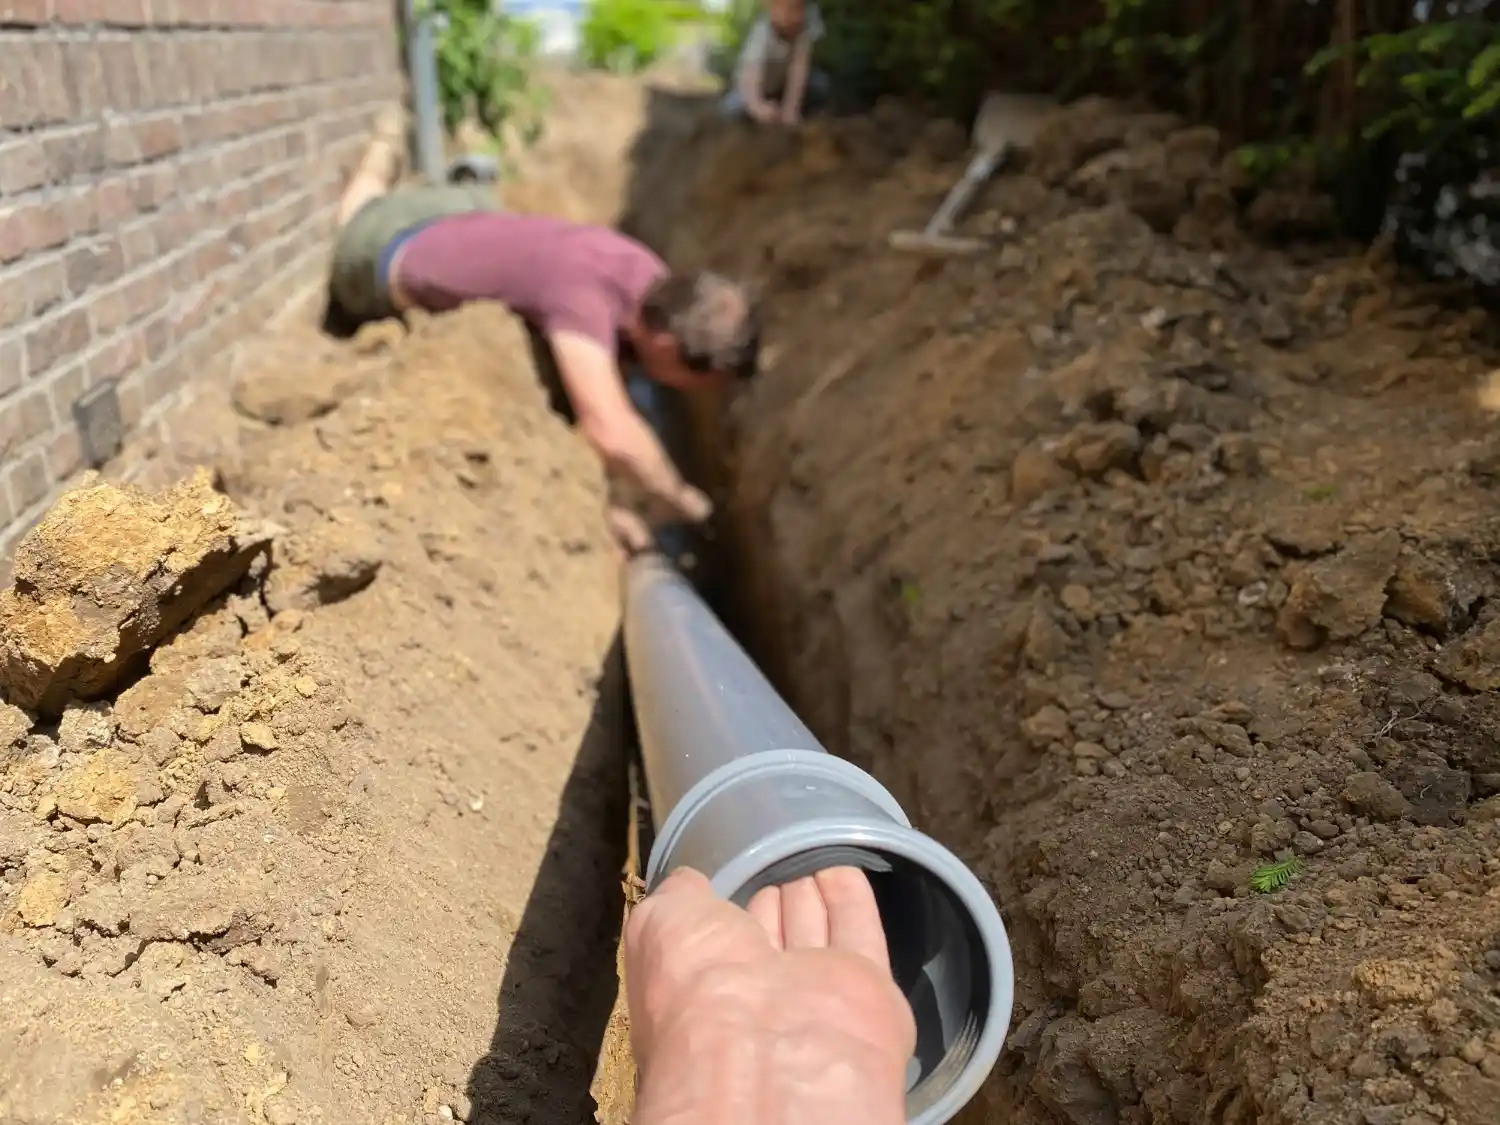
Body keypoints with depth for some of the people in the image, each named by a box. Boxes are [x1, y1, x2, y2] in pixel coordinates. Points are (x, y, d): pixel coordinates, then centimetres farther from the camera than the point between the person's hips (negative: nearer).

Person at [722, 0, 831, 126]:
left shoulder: (810, 17, -29)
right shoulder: (762, 33, -37)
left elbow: (799, 64, -31)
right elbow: (751, 74, -53)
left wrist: (791, 106, -41)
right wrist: (758, 106, -74)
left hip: (787, 82, 2)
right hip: (760, 88, -2)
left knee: (819, 85, -24)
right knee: (734, 109, -28)